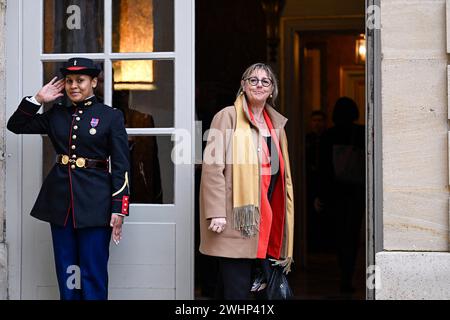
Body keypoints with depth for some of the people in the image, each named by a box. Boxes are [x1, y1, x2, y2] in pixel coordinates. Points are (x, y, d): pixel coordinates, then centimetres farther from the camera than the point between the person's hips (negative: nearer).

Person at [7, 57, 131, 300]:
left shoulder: (111, 116, -1)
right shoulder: (56, 115, 11)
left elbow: (121, 166, -4)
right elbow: (16, 125, 14)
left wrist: (118, 209, -11)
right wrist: (38, 99, 3)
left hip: (95, 203, -4)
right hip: (60, 199, 4)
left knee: (93, 274, -1)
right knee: (66, 271, 9)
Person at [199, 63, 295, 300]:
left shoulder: (277, 124, 18)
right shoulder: (228, 117, -1)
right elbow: (212, 167, -8)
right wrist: (216, 213, -17)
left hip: (266, 218, 6)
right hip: (235, 219, -6)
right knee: (237, 289, -9)